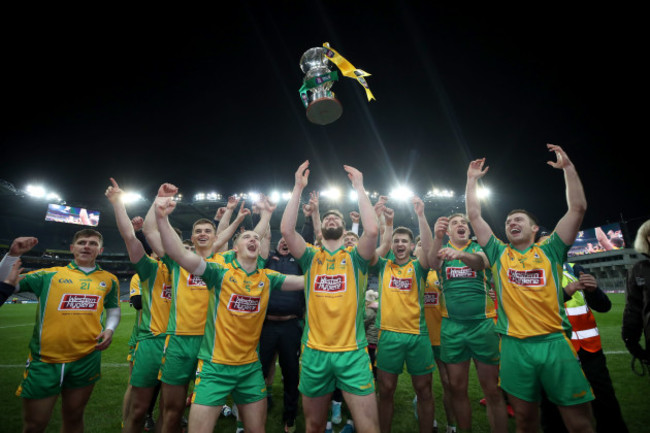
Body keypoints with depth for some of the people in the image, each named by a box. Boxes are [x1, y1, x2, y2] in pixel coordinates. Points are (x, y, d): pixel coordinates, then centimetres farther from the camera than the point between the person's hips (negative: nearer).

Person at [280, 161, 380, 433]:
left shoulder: (355, 258, 1)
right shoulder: (310, 258, 4)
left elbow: (372, 229, -17)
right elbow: (286, 229, -10)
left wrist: (359, 187, -10)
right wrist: (299, 187, -8)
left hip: (352, 351, -1)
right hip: (314, 352, 2)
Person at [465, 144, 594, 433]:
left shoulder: (550, 251, 8)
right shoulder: (499, 254, 9)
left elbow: (578, 208, 2)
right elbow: (474, 216, 6)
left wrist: (568, 167, 1)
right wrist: (472, 180, 10)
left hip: (555, 342, 0)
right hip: (514, 346, 1)